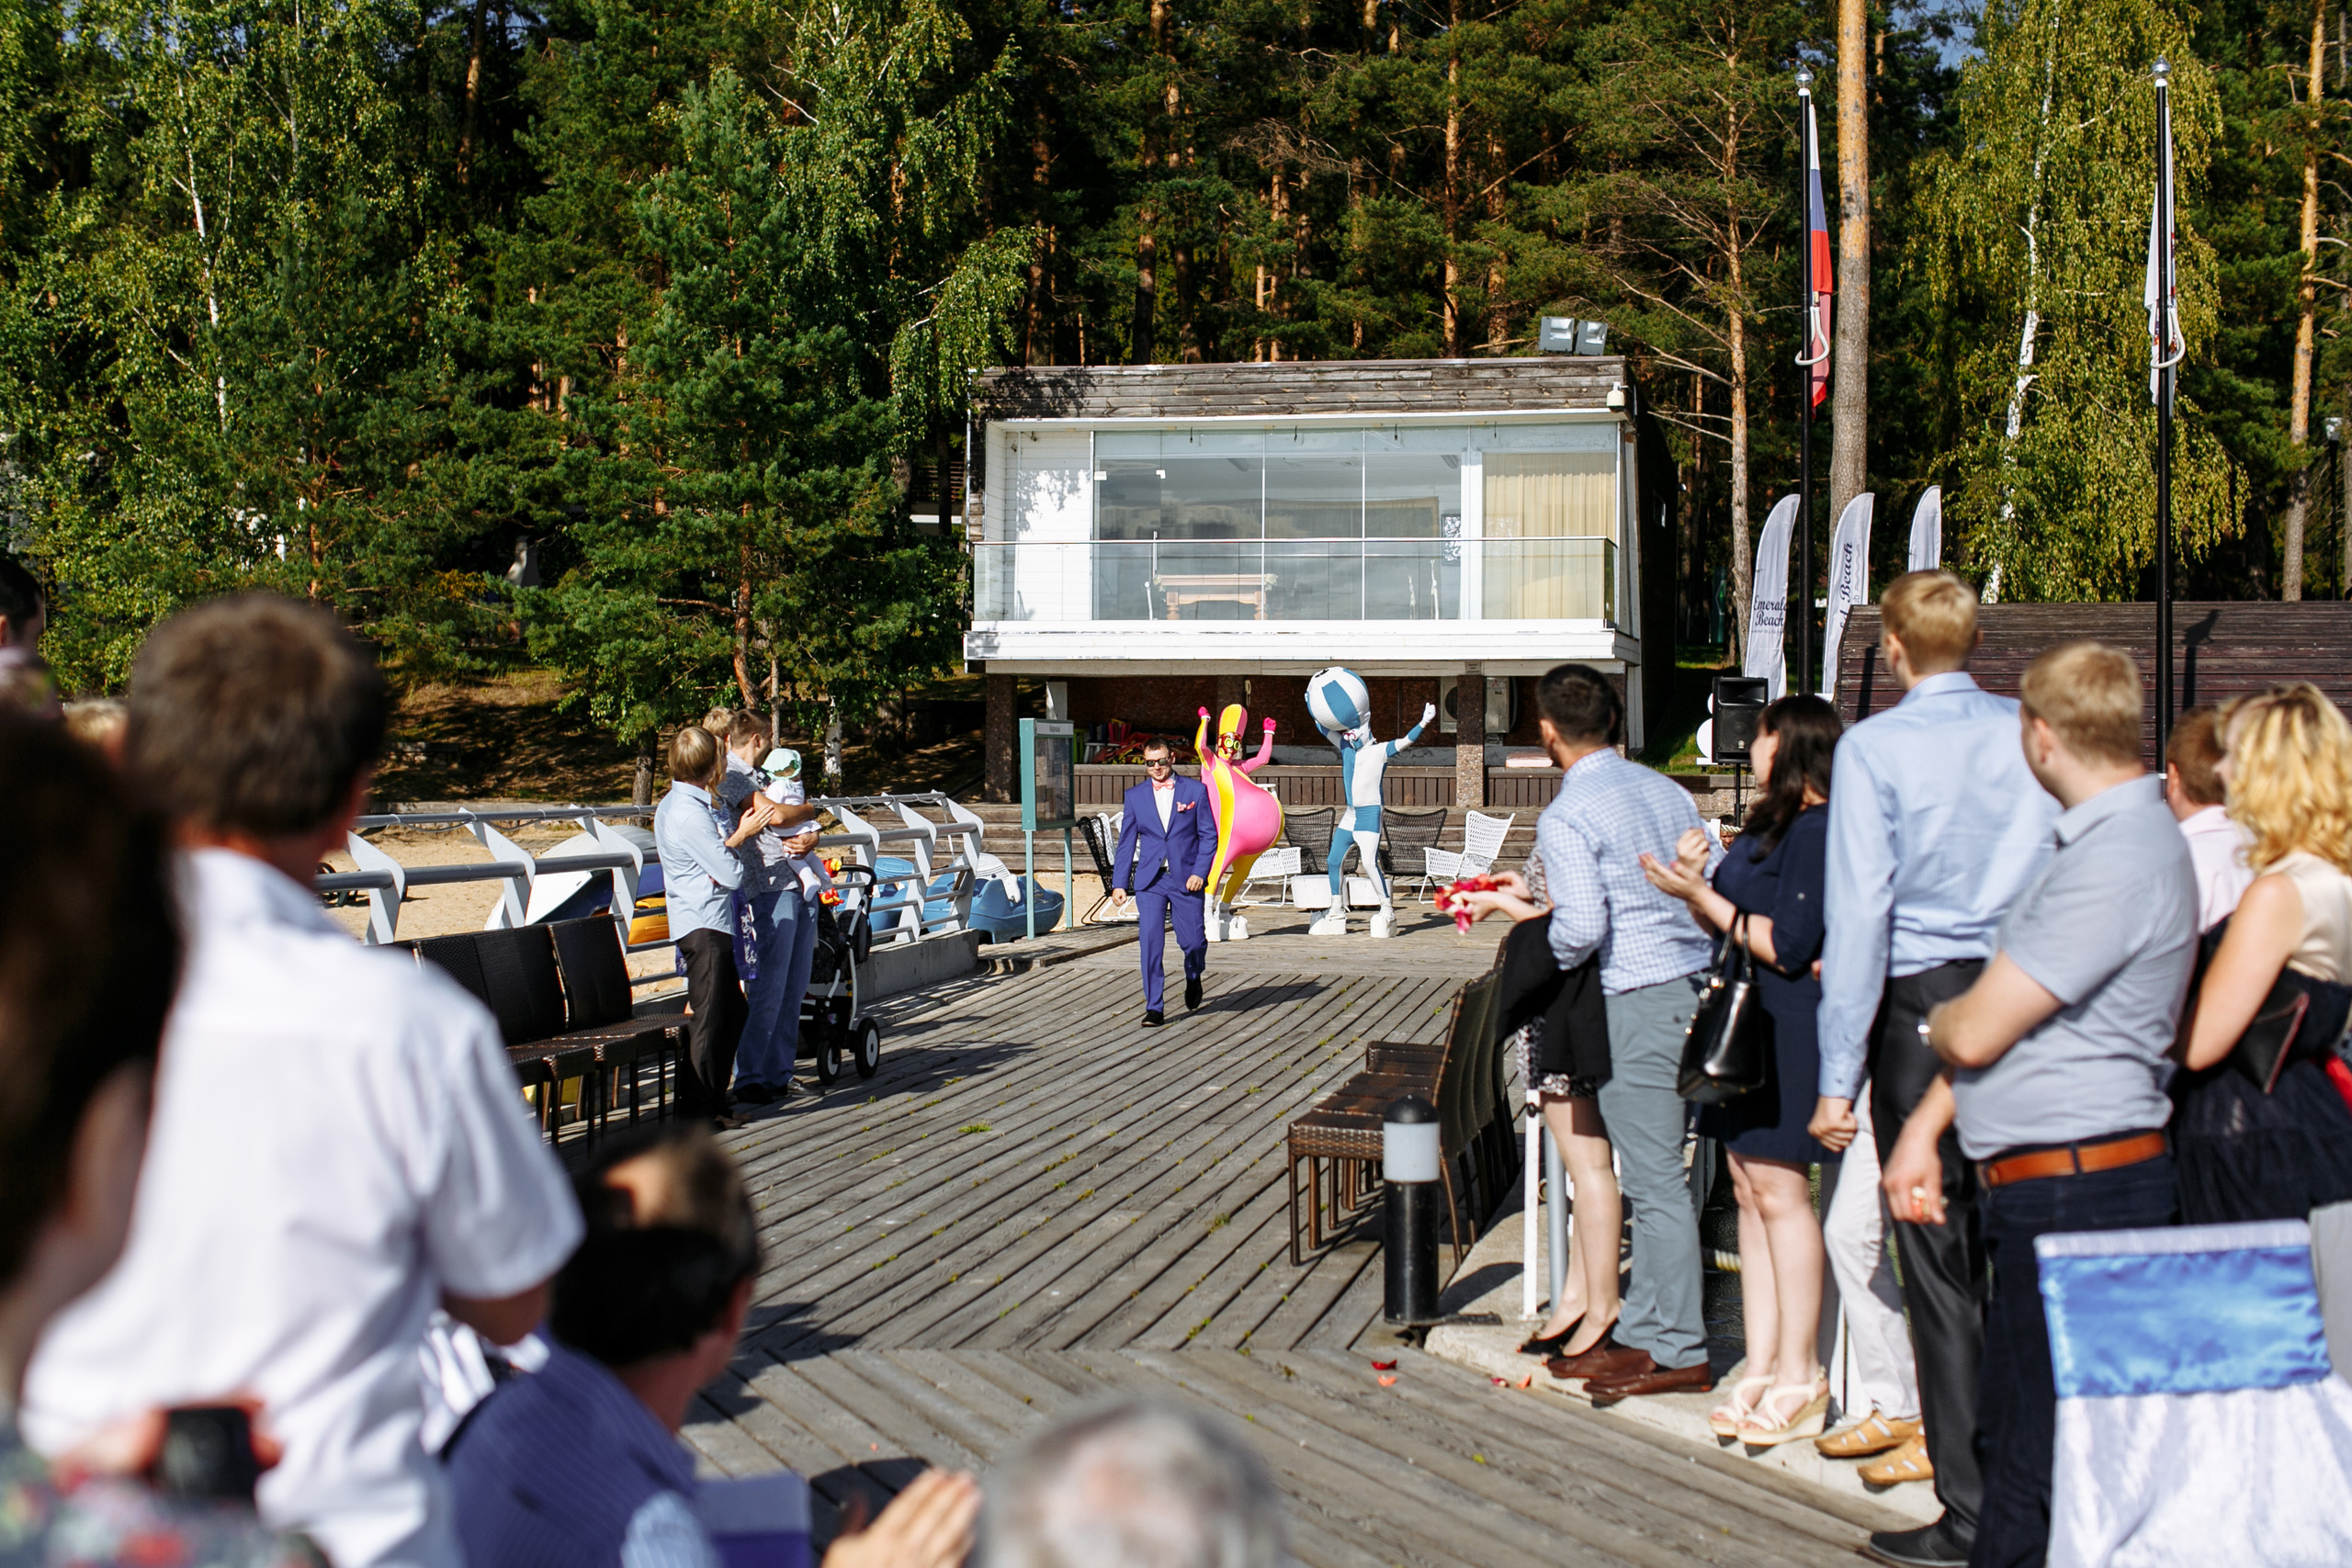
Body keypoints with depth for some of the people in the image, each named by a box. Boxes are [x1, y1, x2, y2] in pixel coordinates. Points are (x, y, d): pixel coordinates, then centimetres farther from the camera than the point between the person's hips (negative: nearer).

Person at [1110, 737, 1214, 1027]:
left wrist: (1200, 872, -10)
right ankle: (1154, 1008, -3)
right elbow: (1126, 842, 9)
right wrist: (1119, 883, 3)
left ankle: (1193, 977, 39)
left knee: (1192, 940, 4)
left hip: (1186, 880, -1)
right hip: (1150, 881, 1)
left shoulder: (1195, 791, 2)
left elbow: (1209, 835, 2)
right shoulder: (1135, 796, 7)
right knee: (1150, 943, -9)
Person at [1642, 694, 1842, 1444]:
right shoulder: (1767, 826, 15)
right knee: (1750, 1190, 9)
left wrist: (1703, 897, -14)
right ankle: (1763, 1365, 14)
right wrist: (1693, 880, -2)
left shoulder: (1817, 830, -14)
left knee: (1778, 1190, -6)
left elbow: (1787, 947, -19)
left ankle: (1798, 1375, 2)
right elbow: (1728, 924, 16)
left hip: (1788, 1027, -9)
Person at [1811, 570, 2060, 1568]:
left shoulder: (1874, 747, -8)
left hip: (1922, 1006, -4)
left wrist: (1839, 1075, -7)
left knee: (1941, 1269, 2)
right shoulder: (2032, 735, 4)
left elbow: (1859, 913, -10)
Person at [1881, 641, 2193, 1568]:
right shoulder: (2101, 839, 14)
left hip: (2074, 1199, -11)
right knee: (2009, 1438, 17)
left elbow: (1975, 1032, -19)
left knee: (2039, 1468, -4)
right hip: (2042, 1188, 11)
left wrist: (1935, 1022, 4)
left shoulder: (2119, 861, -20)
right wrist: (1926, 1127, 15)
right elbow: (2005, 1019, 19)